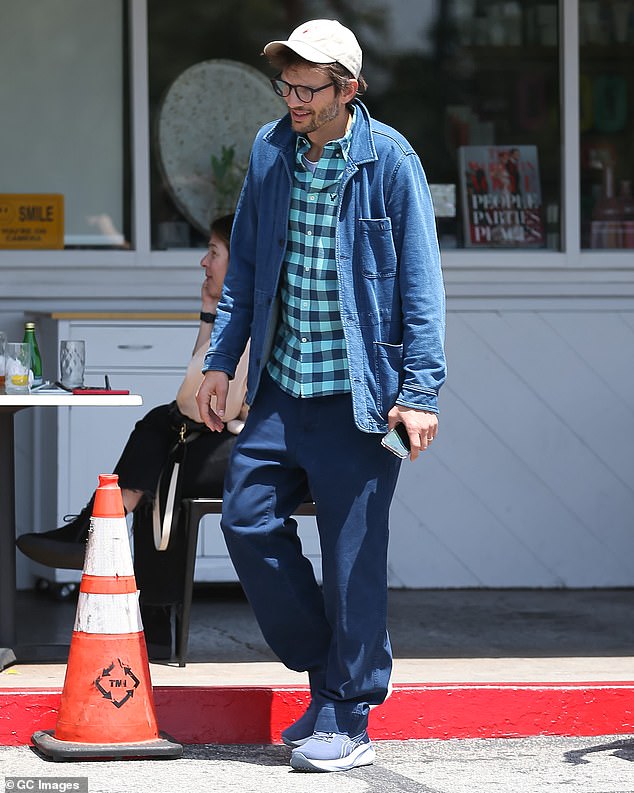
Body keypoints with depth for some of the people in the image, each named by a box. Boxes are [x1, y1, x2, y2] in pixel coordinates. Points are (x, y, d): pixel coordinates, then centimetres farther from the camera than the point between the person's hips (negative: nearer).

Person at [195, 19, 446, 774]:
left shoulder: (389, 160, -10)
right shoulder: (268, 151, 5)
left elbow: (420, 282, -9)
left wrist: (419, 389, -14)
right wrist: (221, 359, 12)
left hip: (358, 393, -6)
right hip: (281, 387, 6)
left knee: (352, 554, -2)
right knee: (247, 518, 3)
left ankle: (346, 721, 8)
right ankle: (332, 670, 20)